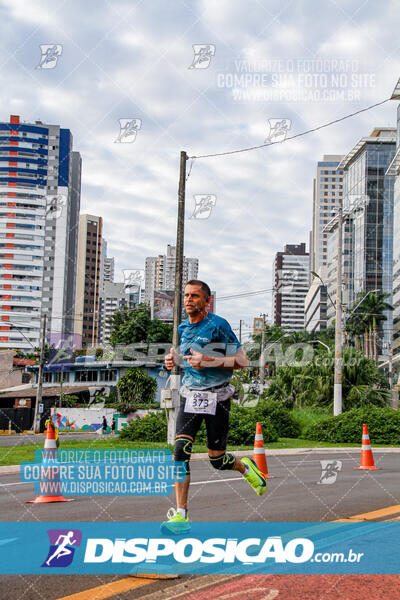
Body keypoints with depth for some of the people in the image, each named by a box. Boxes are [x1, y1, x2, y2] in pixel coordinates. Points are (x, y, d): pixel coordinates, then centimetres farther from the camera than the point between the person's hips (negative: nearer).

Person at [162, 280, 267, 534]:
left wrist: (207, 361, -22)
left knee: (217, 460, 2)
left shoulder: (218, 325, -11)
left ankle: (245, 466, 38)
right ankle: (181, 516, -10)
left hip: (217, 397, -5)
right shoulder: (183, 328, 9)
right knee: (181, 451, -13)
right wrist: (174, 358, 6)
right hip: (191, 396, 5)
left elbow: (242, 361, -13)